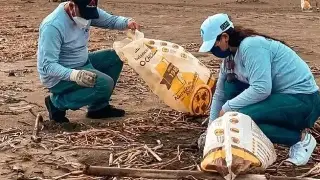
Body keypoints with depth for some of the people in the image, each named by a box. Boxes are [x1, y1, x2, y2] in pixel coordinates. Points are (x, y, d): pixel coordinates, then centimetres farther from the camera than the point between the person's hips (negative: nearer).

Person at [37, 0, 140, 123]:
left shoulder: (87, 11, -7)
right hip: (58, 77, -9)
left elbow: (111, 20, 4)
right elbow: (47, 65, -31)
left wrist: (127, 22, -19)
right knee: (104, 83, -24)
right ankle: (57, 103, -9)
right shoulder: (53, 26, -29)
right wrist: (74, 75, -46)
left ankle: (99, 108, 11)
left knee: (115, 57, 5)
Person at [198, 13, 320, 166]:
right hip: (278, 95, 9)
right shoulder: (230, 57, 7)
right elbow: (220, 94, 13)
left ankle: (300, 138, -7)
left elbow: (261, 89, -30)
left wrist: (227, 107, -19)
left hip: (304, 101, -9)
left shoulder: (250, 46, -21)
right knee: (231, 86, 1)